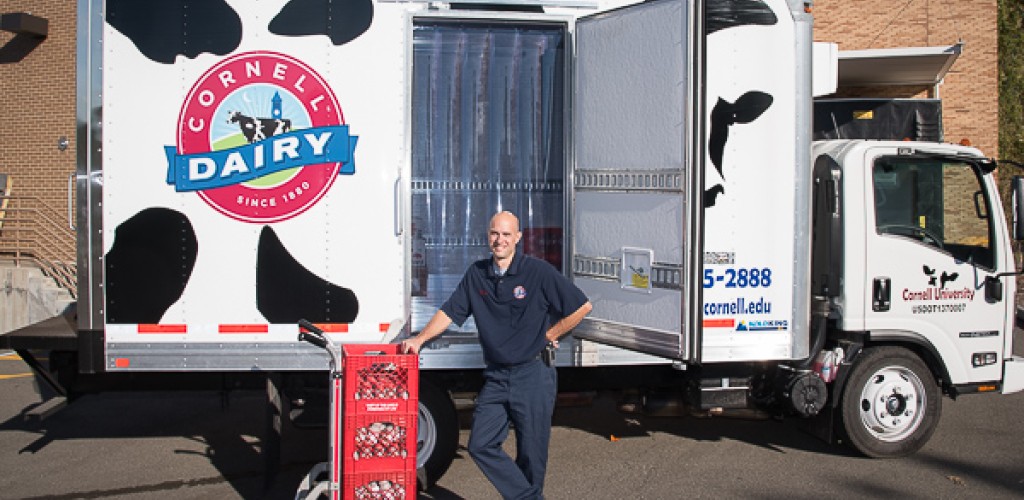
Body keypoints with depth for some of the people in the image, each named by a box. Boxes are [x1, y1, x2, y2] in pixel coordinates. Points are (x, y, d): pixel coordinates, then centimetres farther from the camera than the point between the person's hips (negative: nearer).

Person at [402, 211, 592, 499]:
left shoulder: (539, 272, -8)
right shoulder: (477, 274, 6)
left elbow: (582, 307, -6)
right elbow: (450, 312, 11)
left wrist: (548, 336, -1)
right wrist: (420, 339, 0)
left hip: (533, 375, -5)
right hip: (496, 376, 5)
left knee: (531, 454, 3)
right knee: (481, 445, -1)